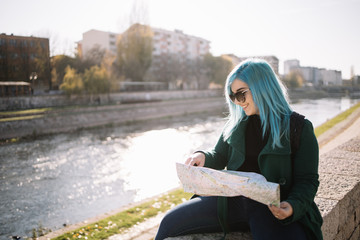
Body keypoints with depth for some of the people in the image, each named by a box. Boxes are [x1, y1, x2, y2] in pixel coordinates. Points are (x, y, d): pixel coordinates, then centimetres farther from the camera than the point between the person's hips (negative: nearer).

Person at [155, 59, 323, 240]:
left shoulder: (300, 128, 0)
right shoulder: (236, 123, 14)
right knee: (171, 221, -9)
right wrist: (203, 157, 0)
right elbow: (220, 157, 23)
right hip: (231, 200, 4)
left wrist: (293, 206, -21)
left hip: (274, 207, -3)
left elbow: (307, 180, -1)